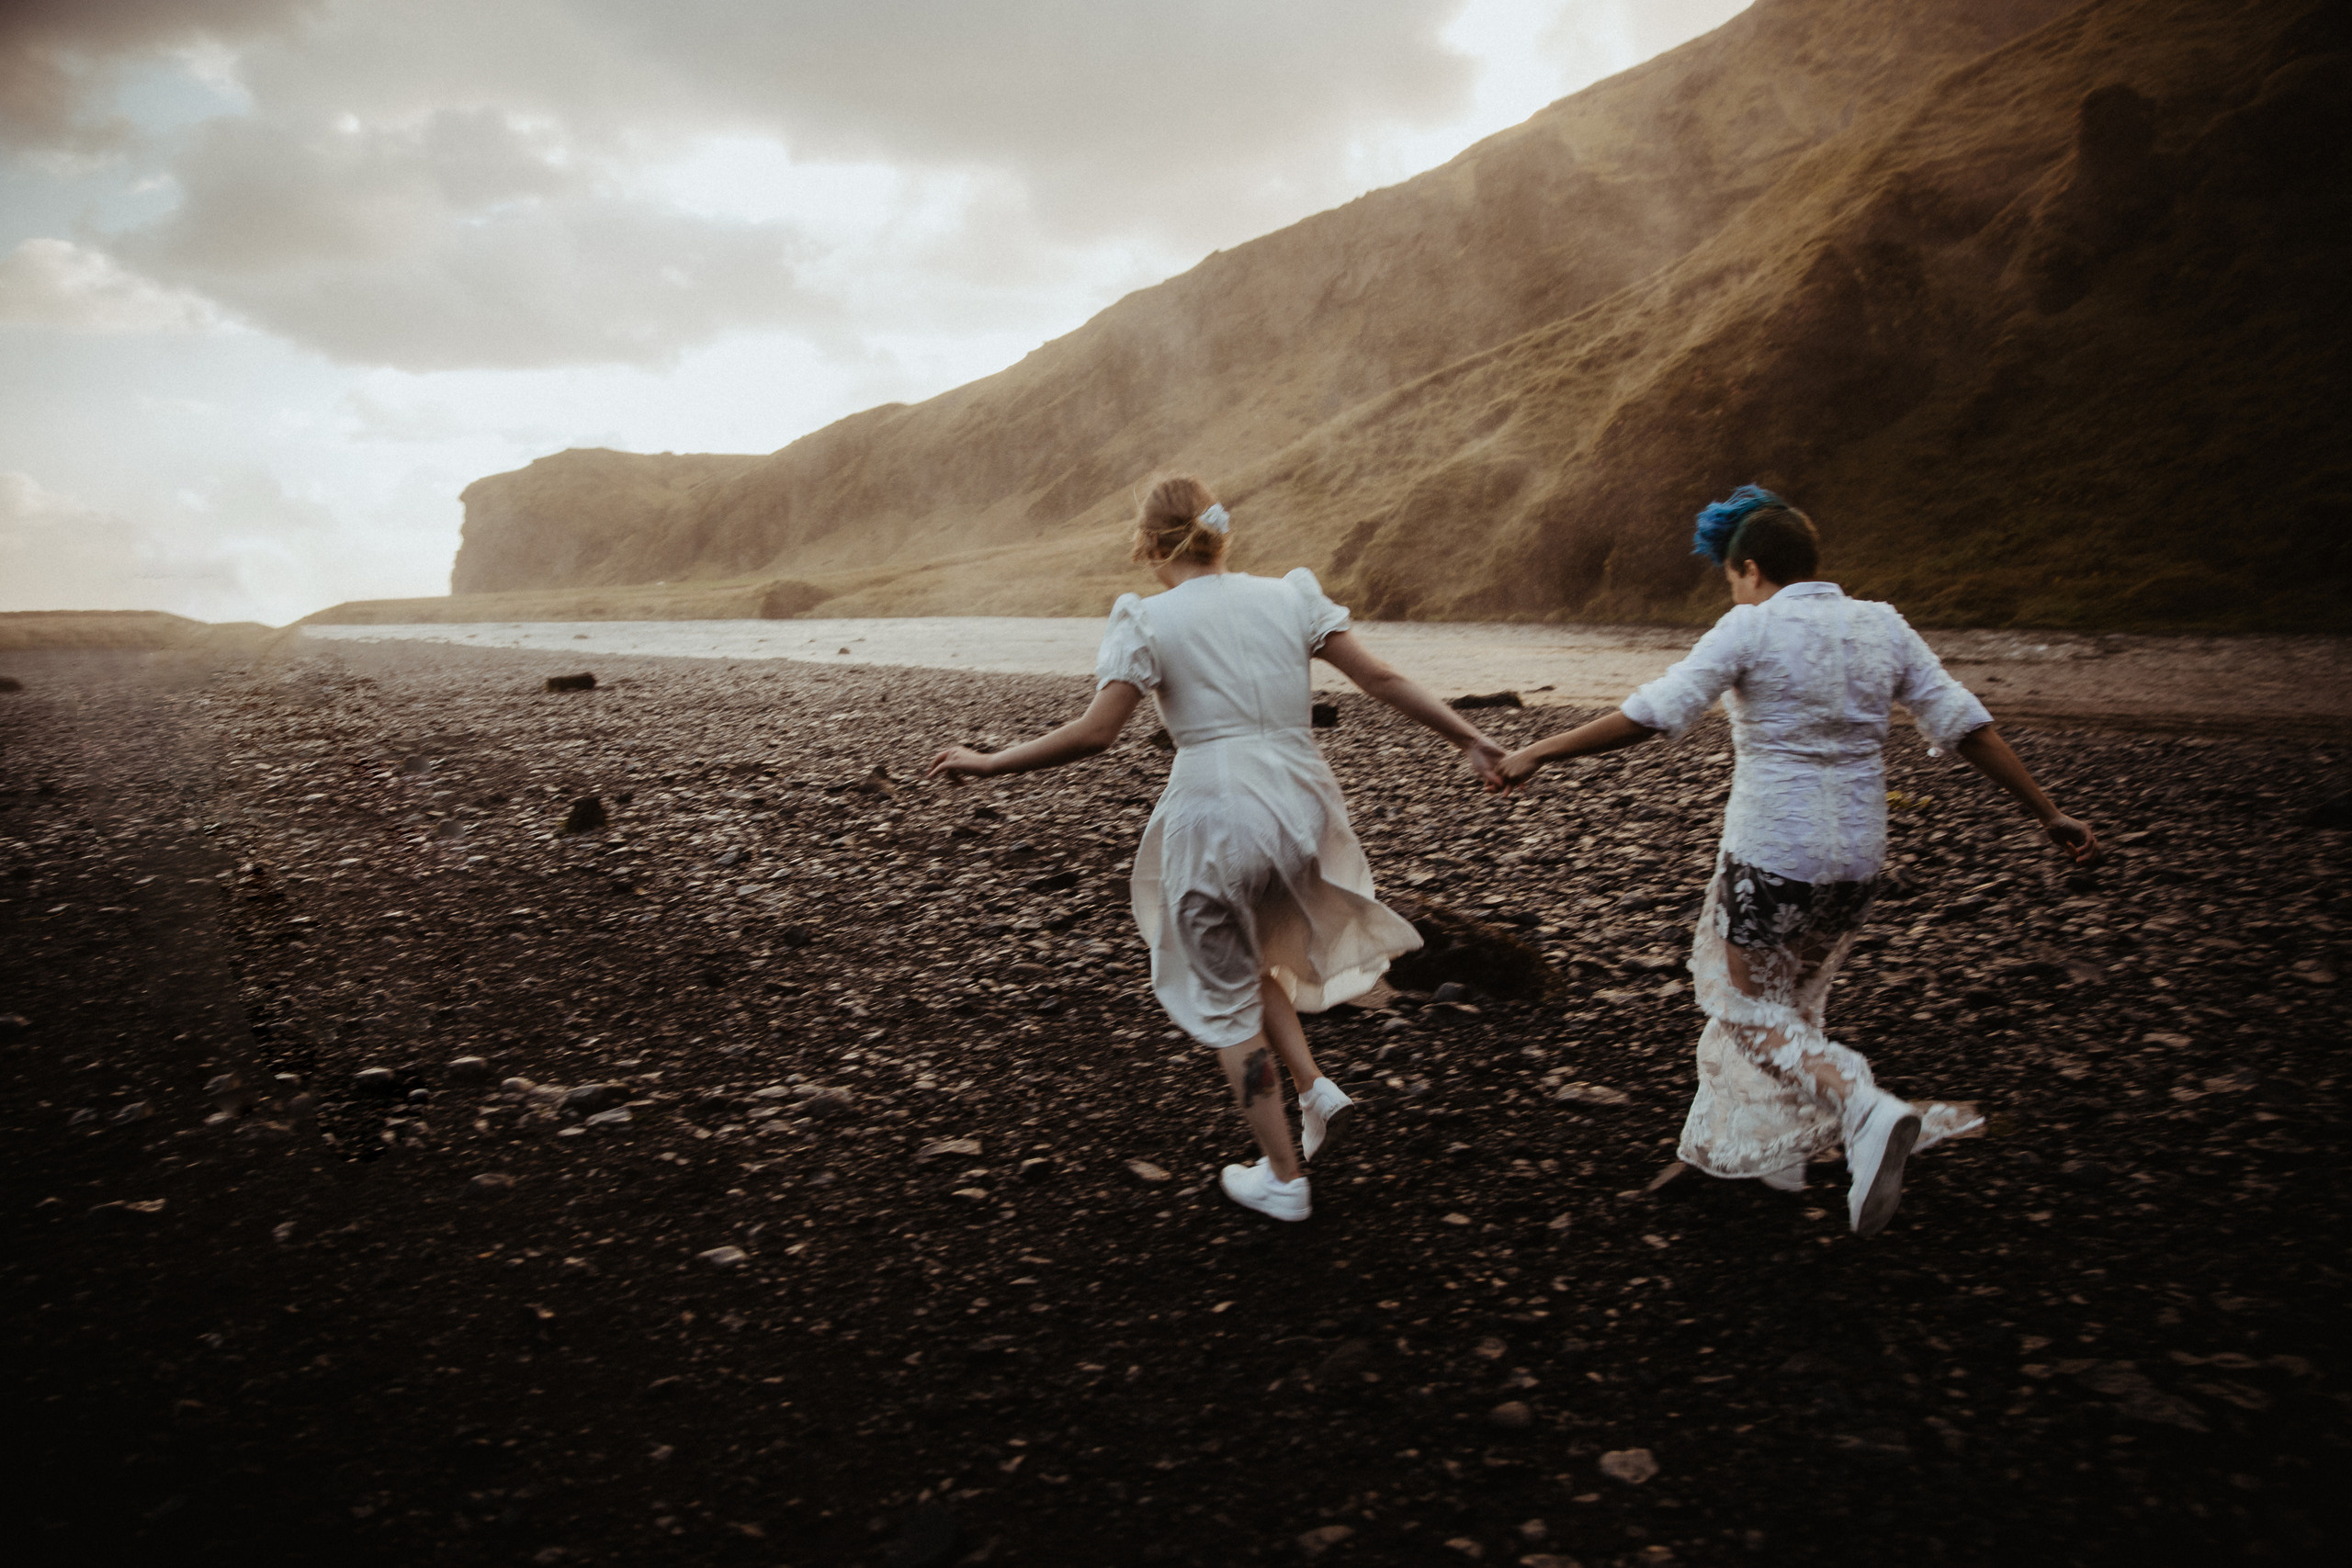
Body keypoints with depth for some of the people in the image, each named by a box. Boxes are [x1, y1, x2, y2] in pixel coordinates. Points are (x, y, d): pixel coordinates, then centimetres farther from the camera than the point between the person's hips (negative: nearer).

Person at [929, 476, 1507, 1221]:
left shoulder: (1148, 621, -4)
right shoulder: (1289, 595, 7)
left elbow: (1094, 733, -11)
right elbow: (1382, 679, 3)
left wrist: (990, 763, -1)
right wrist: (1468, 737, 12)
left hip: (1214, 816, -4)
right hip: (1300, 807, 5)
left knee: (1226, 999, 14)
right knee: (1247, 957, 30)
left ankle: (1282, 1176, 23)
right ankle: (1315, 1089, 16)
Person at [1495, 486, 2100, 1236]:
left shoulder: (1752, 629, -11)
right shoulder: (1882, 626, 4)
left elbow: (1652, 714, -18)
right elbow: (1966, 725, 3)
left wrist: (1540, 752, -12)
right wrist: (2047, 812, 10)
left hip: (1771, 851, -6)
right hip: (1856, 856, 6)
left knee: (1749, 1005, 8)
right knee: (1795, 997, 22)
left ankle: (1867, 1110, -14)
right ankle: (1761, 1147, 32)